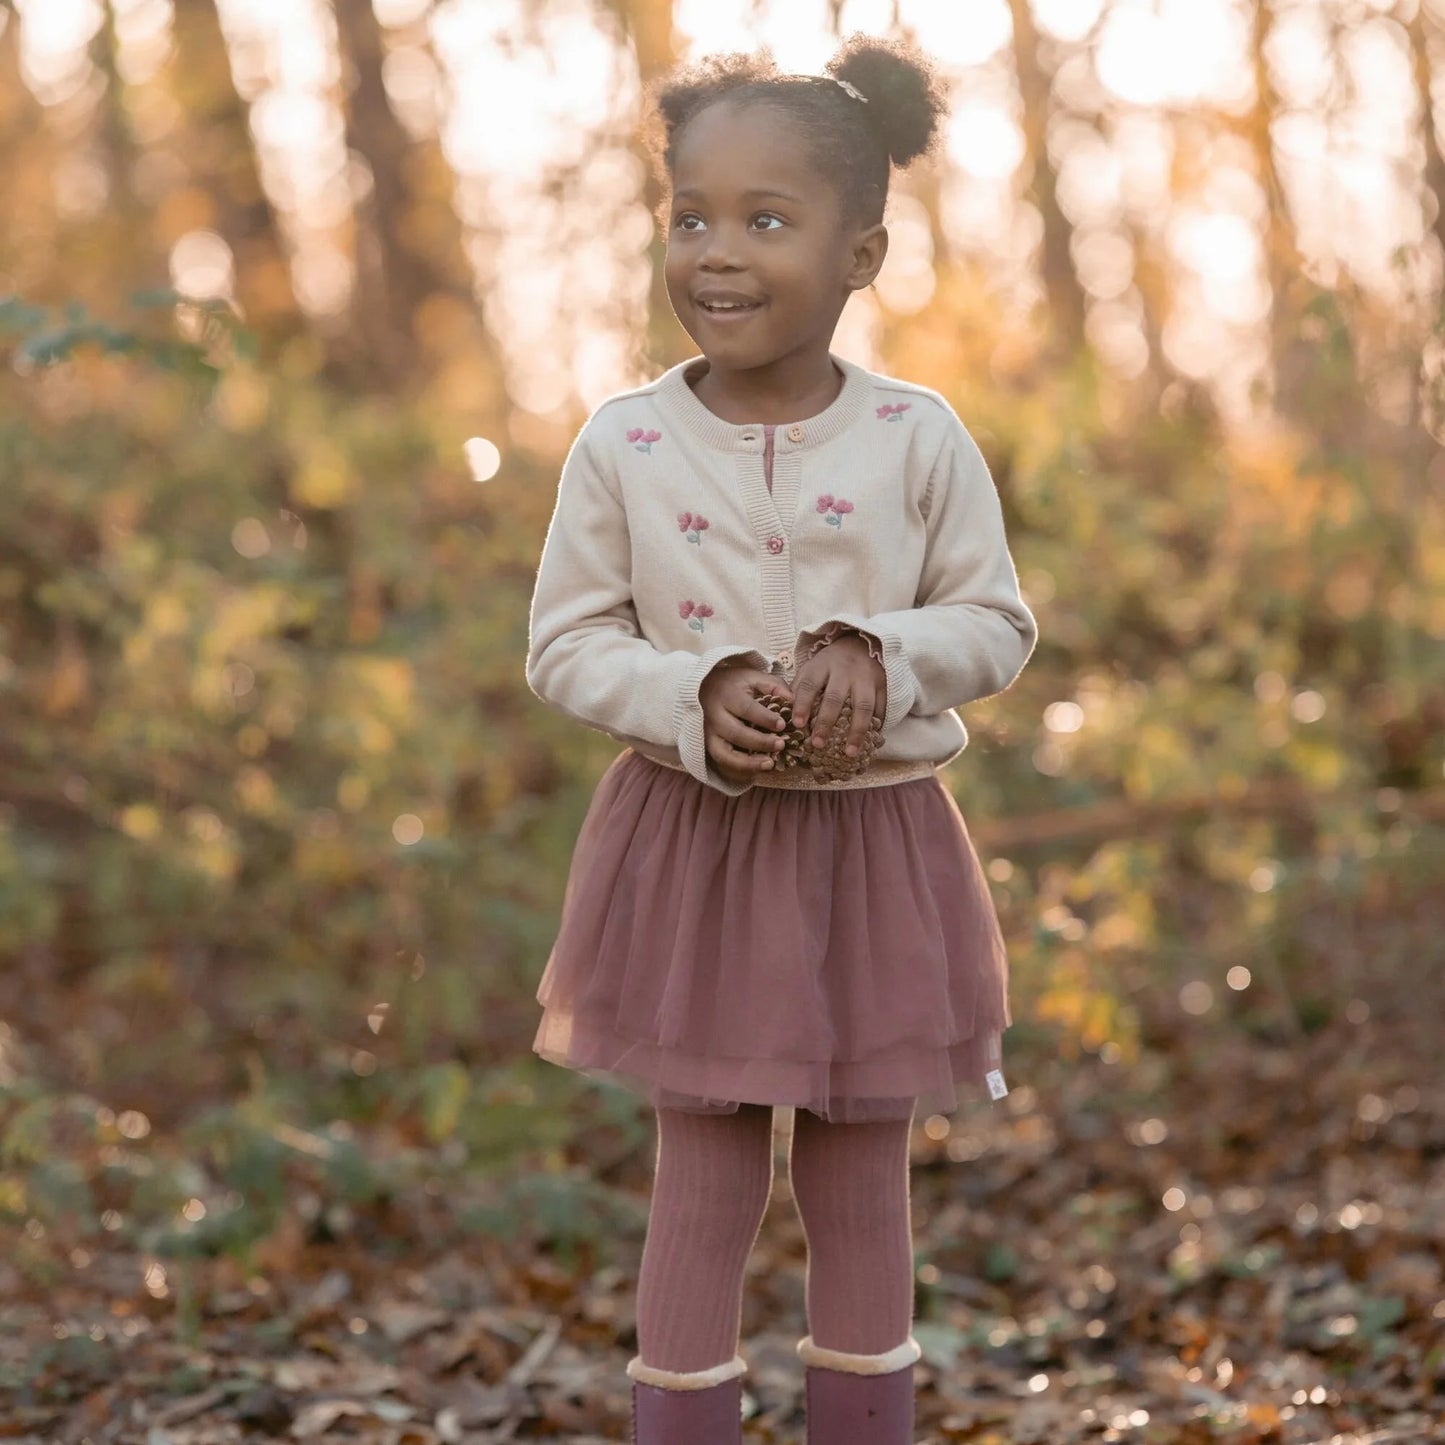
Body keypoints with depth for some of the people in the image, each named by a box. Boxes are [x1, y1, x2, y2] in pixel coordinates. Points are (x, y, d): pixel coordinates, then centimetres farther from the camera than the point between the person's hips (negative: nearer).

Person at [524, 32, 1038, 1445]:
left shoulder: (919, 438, -7)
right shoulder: (621, 444, -7)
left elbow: (998, 623, 1)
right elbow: (564, 643, -2)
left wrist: (880, 655, -19)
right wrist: (693, 698, -20)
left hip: (876, 851, 1)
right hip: (690, 847, 0)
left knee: (861, 1189, 13)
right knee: (702, 1185, 7)